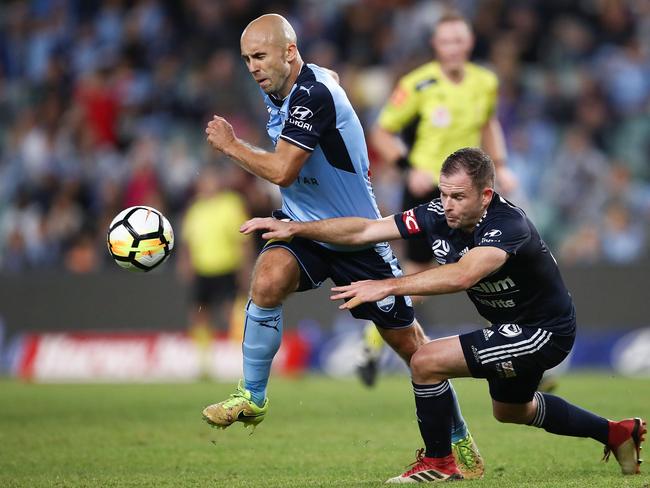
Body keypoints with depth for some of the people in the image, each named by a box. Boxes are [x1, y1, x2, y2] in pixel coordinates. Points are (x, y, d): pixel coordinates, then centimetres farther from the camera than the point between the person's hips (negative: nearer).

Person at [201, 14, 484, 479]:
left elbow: (282, 171, -30)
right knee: (268, 279, -27)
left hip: (358, 237, -6)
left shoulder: (313, 94, -27)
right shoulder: (279, 91, 1)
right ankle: (253, 398, -13)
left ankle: (459, 440, 22)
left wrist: (230, 144, -17)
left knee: (408, 343, 4)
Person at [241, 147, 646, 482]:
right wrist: (294, 228, -14)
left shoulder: (508, 224, -33)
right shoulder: (440, 215, -12)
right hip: (514, 327, 9)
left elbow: (462, 275, -50)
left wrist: (388, 286, -53)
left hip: (544, 332, -9)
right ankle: (616, 433, 48)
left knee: (427, 362, -19)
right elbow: (364, 230, -8)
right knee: (510, 411, 32)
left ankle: (439, 464, 0)